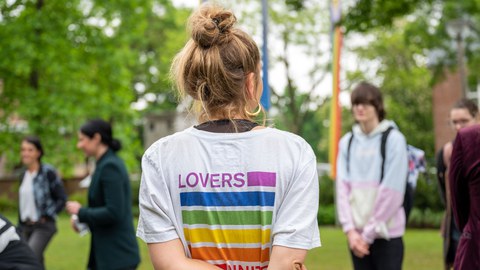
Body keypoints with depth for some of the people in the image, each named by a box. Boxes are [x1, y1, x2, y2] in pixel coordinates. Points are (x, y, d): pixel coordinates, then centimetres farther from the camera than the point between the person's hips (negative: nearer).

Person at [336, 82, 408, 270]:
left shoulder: (394, 139, -5)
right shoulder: (347, 142, 9)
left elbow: (392, 191, -11)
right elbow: (342, 188, 3)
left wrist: (369, 233, -11)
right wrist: (350, 230, -8)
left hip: (386, 234, -4)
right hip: (357, 234, 4)